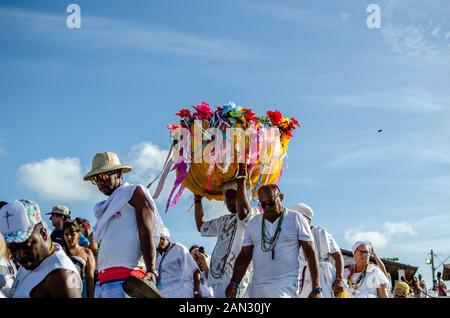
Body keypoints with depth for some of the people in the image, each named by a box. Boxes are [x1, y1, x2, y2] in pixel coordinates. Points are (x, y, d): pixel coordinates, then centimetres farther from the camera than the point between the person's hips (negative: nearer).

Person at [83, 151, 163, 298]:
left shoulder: (134, 193, 7)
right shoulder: (107, 206, 29)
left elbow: (147, 235, -6)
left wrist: (151, 271, -19)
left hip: (125, 277, -8)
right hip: (103, 279, 8)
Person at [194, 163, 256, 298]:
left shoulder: (253, 215, -1)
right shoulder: (224, 220, 27)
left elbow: (242, 212, -25)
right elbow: (201, 226, 38)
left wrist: (241, 180, -20)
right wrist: (198, 199, 31)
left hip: (234, 277, -9)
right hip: (218, 276, 9)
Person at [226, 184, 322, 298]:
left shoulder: (296, 219, 3)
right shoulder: (253, 223, 14)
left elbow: (310, 254, 2)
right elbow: (244, 256, 14)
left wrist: (316, 289, -3)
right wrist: (234, 283, 0)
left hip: (285, 288, -5)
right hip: (256, 288, 5)